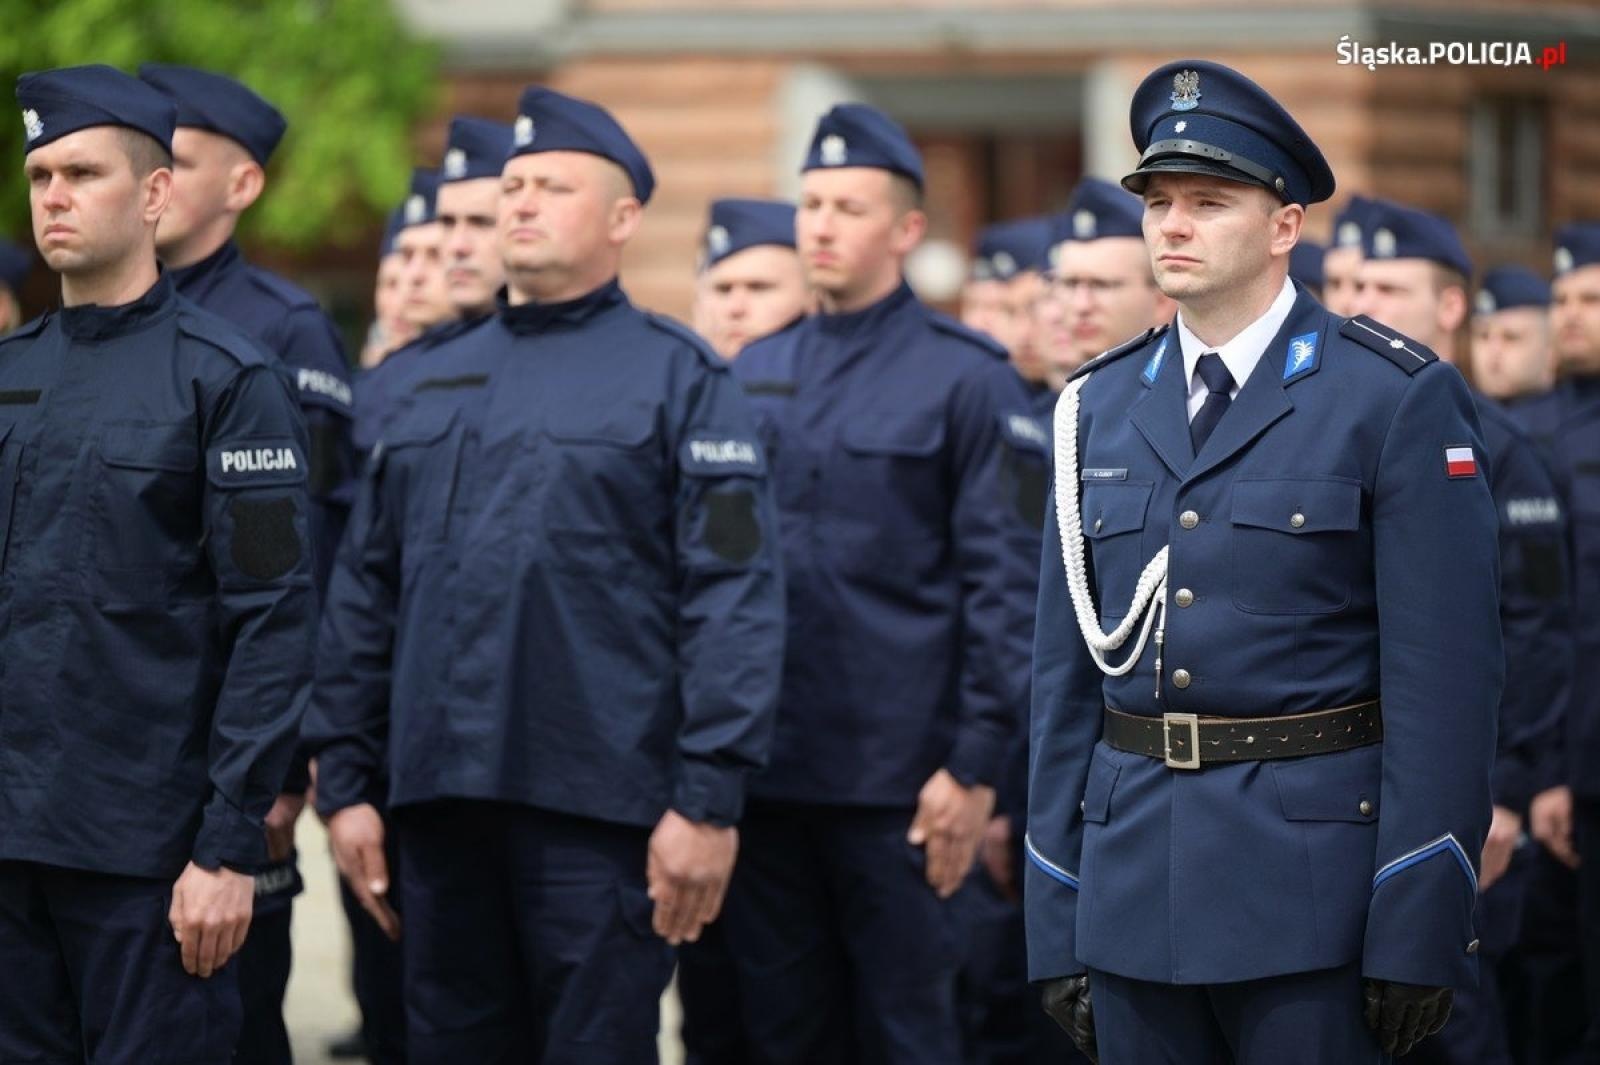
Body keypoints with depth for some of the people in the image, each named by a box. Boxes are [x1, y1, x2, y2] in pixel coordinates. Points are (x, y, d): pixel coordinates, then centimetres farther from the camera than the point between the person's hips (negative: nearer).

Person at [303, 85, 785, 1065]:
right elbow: (366, 591, 16)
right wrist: (346, 781, 9)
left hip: (598, 806, -5)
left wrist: (709, 799, -15)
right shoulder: (436, 384, 16)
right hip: (440, 799, 5)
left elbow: (735, 599, -8)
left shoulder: (679, 378, -1)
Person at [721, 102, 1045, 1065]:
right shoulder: (753, 376, 12)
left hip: (898, 784, -5)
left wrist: (976, 769, -12)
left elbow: (1006, 587, -6)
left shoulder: (967, 380, -3)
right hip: (764, 771, 5)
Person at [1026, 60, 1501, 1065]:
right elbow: (1068, 671, 11)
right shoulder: (1101, 407, 11)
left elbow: (1445, 676, -8)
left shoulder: (1399, 400, -4)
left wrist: (1420, 932, -13)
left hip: (1309, 891, -4)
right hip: (1131, 891, 5)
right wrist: (1057, 925, 7)